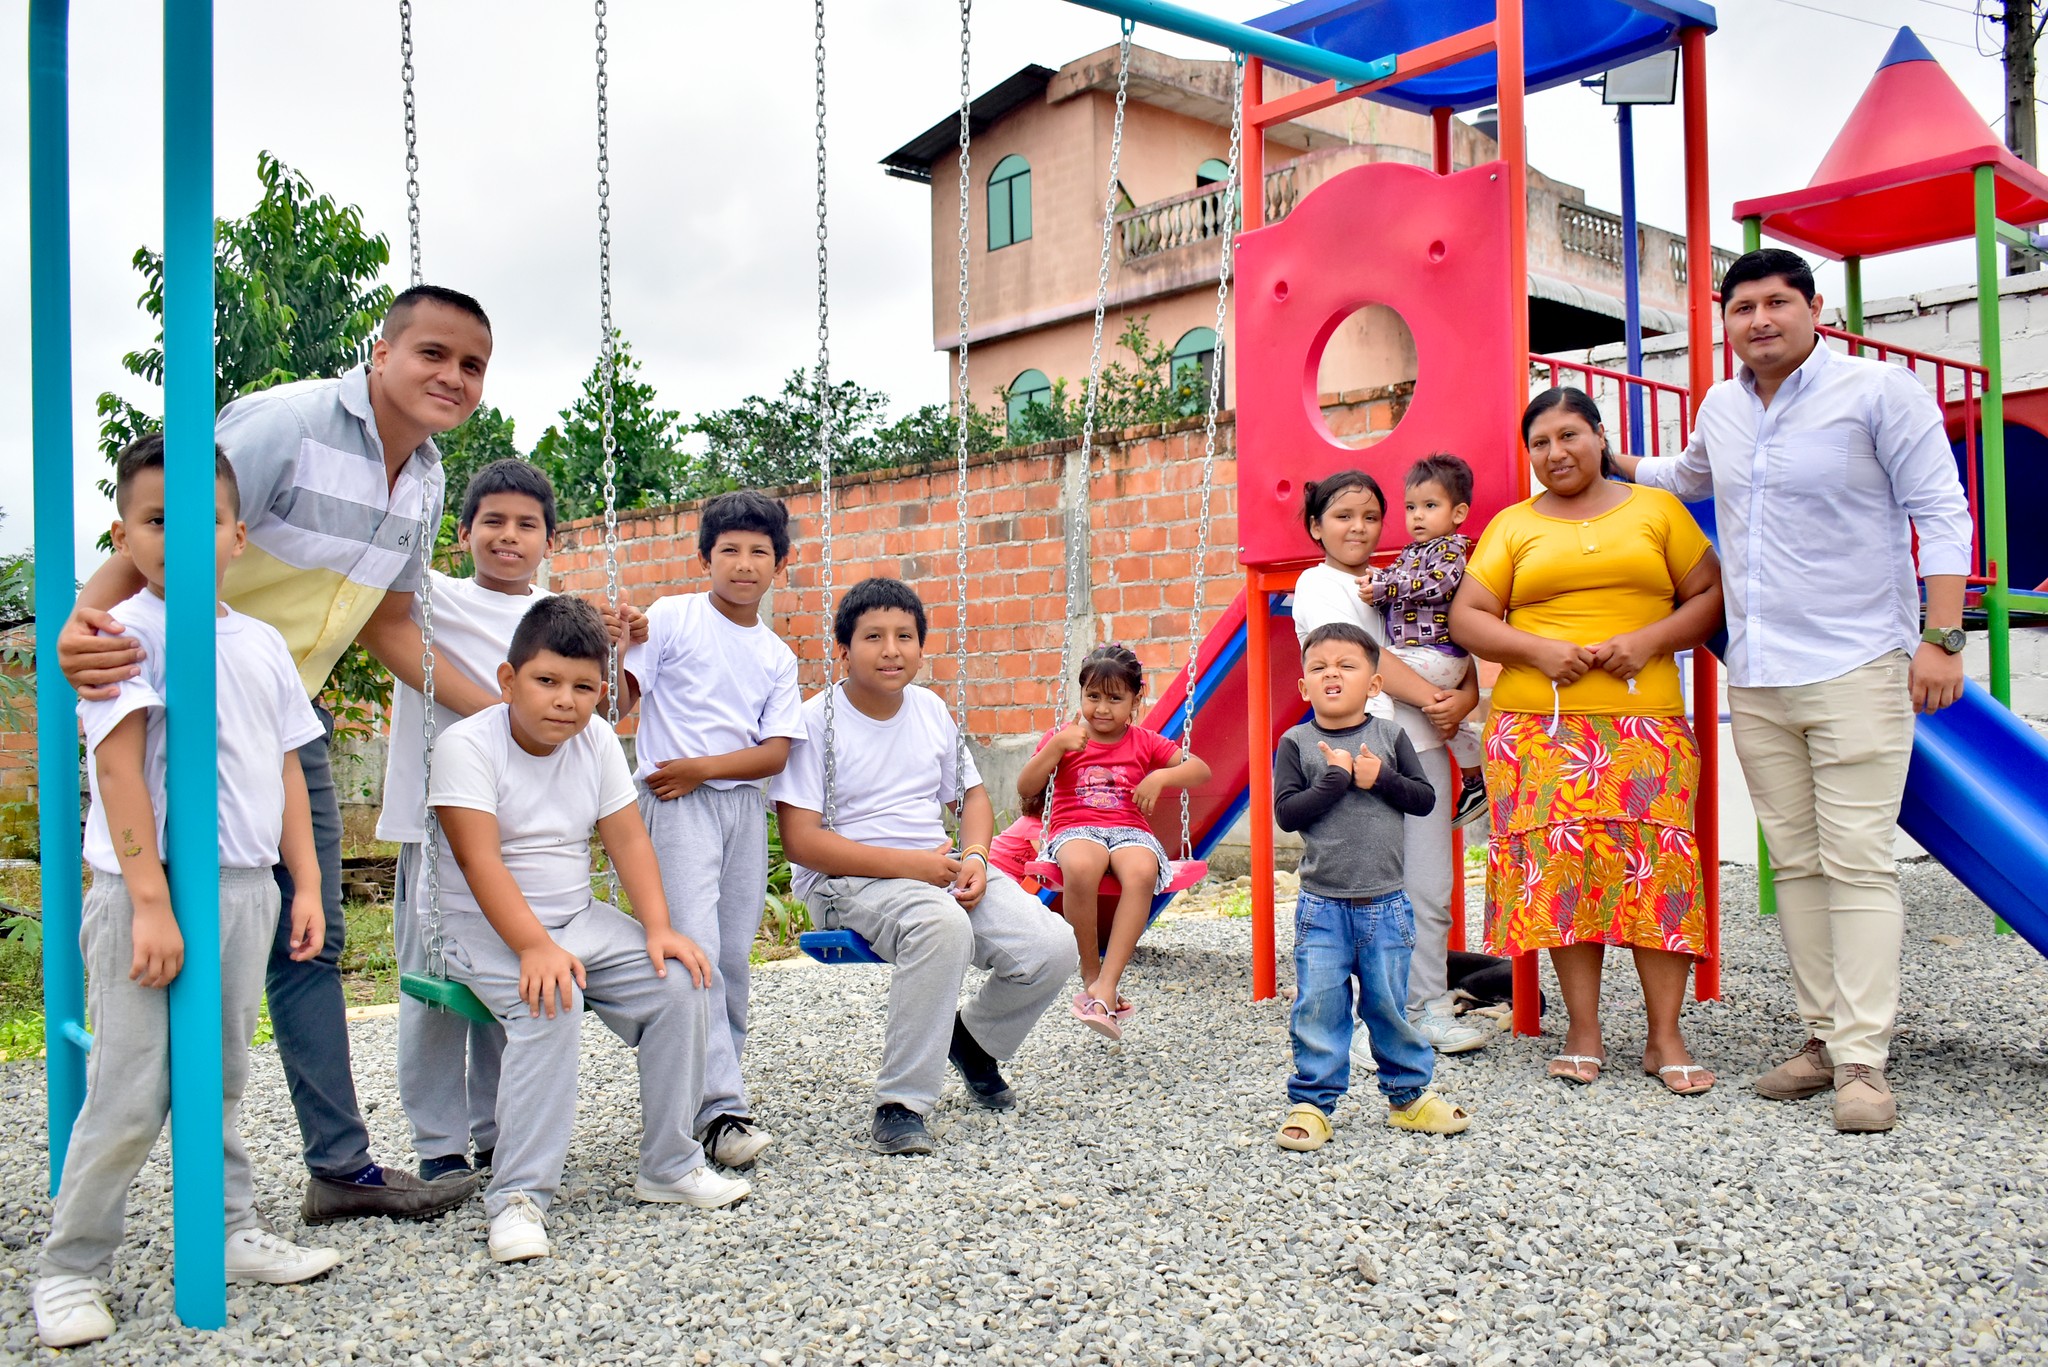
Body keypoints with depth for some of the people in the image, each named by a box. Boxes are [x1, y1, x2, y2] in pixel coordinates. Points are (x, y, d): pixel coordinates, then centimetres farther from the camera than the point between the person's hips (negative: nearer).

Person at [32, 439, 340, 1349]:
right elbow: (119, 765, -15)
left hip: (246, 889, 6)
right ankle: (69, 1270, 15)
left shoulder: (261, 644, 11)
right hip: (147, 893, -6)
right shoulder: (126, 633, -8)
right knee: (131, 1093, -1)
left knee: (222, 1079, 15)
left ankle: (231, 1236, 27)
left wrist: (307, 883, 11)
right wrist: (150, 901, -21)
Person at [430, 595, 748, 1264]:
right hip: (489, 926, -6)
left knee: (681, 985, -11)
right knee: (551, 1007, -33)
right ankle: (518, 1195, -23)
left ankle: (668, 1165, 2)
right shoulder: (467, 745, -16)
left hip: (580, 918, 6)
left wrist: (658, 928, -14)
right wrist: (535, 947, -35)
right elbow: (480, 861, -24)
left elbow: (628, 838, -1)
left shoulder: (596, 740, 2)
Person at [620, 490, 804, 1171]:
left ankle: (714, 1079, 22)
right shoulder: (672, 618, 0)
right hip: (675, 804, -5)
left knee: (735, 955, 6)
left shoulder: (777, 656, 11)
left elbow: (775, 753, 4)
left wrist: (702, 767, -10)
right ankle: (722, 1106, -14)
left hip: (742, 804, 5)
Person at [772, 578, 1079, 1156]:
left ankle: (973, 1038, 19)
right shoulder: (818, 721, -8)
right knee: (943, 925, -39)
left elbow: (972, 794, 18)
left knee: (1052, 948, -14)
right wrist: (906, 864, -20)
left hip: (939, 868, 6)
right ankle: (901, 1104, -24)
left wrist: (974, 859, -4)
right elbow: (800, 840, -14)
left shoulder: (931, 709, 10)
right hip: (850, 880, -6)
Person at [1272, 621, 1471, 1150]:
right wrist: (1337, 777, -17)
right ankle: (1312, 1102, 13)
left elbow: (1425, 798, 0)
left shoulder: (1390, 737, 4)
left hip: (1386, 906, 2)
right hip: (1321, 907, -1)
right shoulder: (1296, 744, -2)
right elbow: (1286, 812, -11)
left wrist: (1380, 778, -14)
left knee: (1390, 1004, 11)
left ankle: (1408, 1095, 27)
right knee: (1319, 1008, 1)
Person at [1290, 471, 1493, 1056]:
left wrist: (1462, 701, -4)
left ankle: (1429, 1007, 17)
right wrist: (1433, 698, -13)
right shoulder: (1318, 584, 4)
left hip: (1424, 744, 6)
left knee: (1429, 888, 7)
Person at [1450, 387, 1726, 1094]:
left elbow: (1710, 595, 9)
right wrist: (1538, 649, -8)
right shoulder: (1511, 525, 12)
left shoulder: (1657, 509, 13)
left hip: (1646, 721, 0)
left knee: (1658, 863, -6)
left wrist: (1649, 641, -7)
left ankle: (1666, 1038, 2)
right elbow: (1466, 617, 7)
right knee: (1560, 863, -4)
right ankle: (1584, 1034, 6)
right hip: (1538, 725, 0)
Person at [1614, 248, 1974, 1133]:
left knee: (1856, 862, -8)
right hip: (1756, 676, 6)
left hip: (1856, 667, -6)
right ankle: (1823, 1037, 15)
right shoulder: (1721, 408, 14)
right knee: (1795, 862, 8)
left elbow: (1939, 512, -7)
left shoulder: (1879, 390, -4)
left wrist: (1940, 637, -14)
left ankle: (1863, 1058, -5)